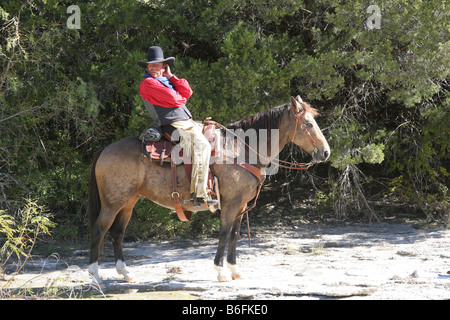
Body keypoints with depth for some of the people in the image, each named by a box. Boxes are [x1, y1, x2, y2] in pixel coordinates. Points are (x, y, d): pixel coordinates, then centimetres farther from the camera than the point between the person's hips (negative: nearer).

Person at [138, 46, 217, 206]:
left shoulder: (166, 80, 23)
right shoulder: (147, 83, -6)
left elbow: (187, 92, 8)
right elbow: (172, 99, -15)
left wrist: (171, 76, 5)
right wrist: (181, 99, 8)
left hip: (187, 121, 10)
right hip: (173, 124, -10)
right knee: (202, 145, -27)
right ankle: (198, 193, -34)